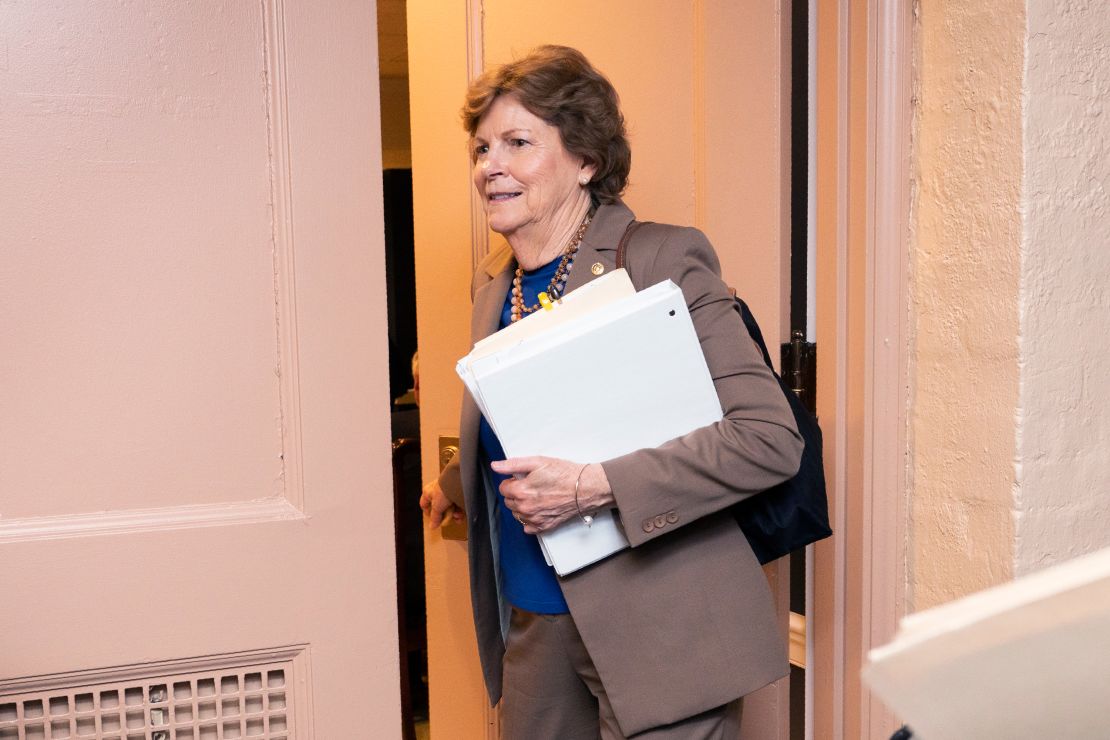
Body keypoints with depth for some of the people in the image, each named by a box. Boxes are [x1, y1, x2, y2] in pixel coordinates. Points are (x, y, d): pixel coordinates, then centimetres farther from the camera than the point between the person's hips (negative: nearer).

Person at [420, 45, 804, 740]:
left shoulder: (664, 258, -13)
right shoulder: (494, 280, 9)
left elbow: (772, 438, -20)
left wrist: (593, 486, -25)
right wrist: (454, 486, 33)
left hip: (656, 629, -6)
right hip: (534, 622, 6)